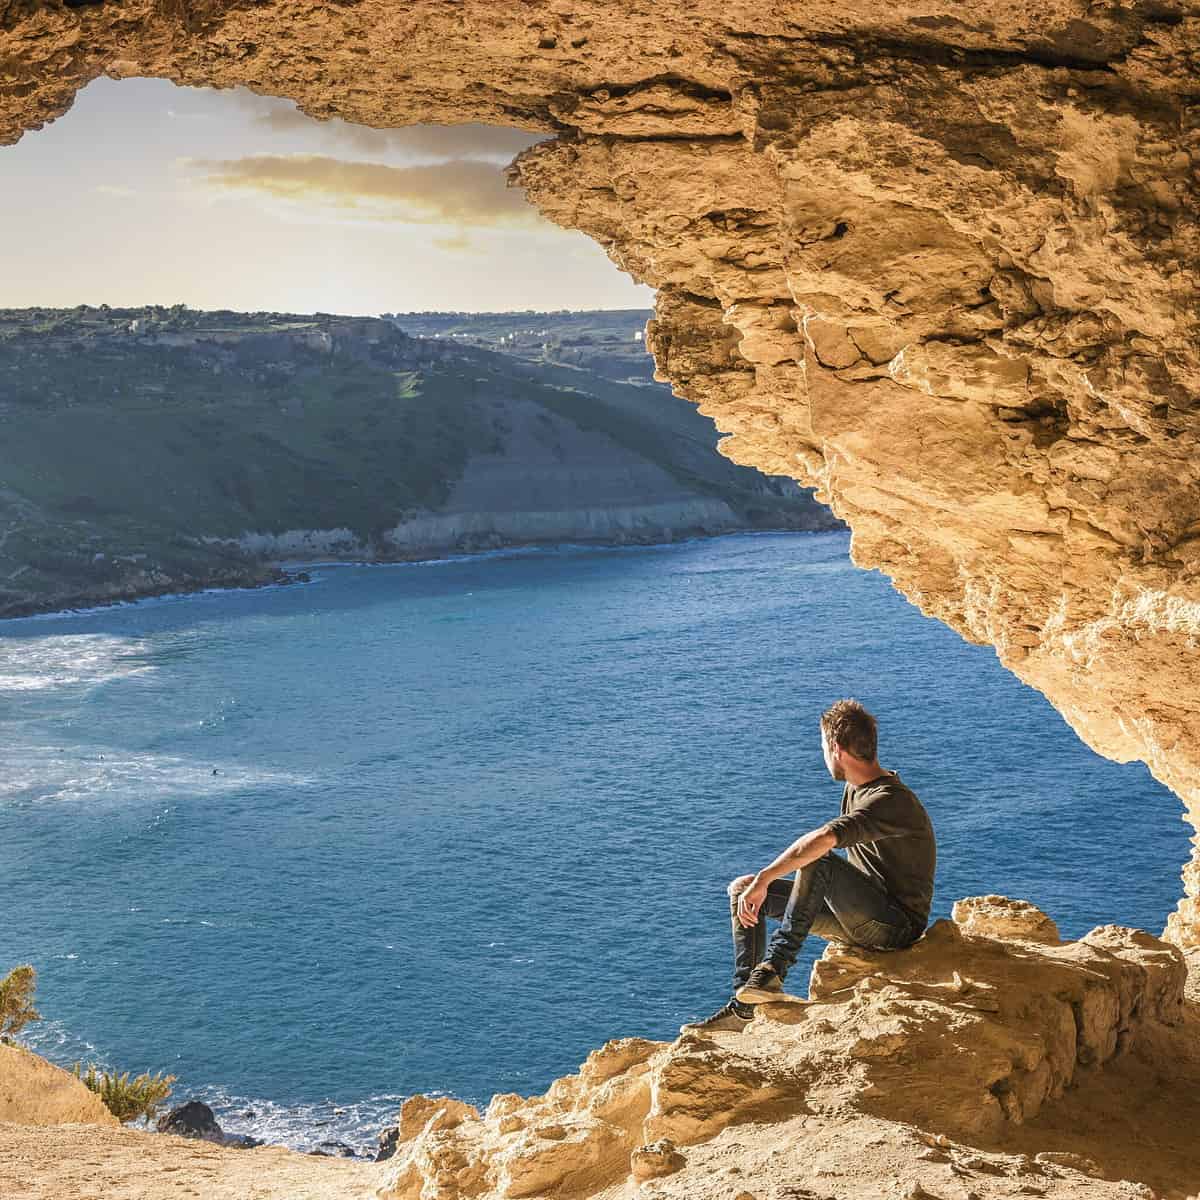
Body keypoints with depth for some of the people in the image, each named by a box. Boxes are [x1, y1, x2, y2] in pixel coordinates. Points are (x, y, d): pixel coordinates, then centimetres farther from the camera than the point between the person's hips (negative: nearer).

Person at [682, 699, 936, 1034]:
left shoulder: (889, 801, -23)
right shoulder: (855, 789, 11)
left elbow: (823, 840, -38)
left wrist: (763, 880, -36)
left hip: (898, 926, -10)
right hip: (861, 915, 10)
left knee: (819, 863, -36)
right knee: (741, 888, 4)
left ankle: (773, 970, -32)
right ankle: (743, 1007, -7)